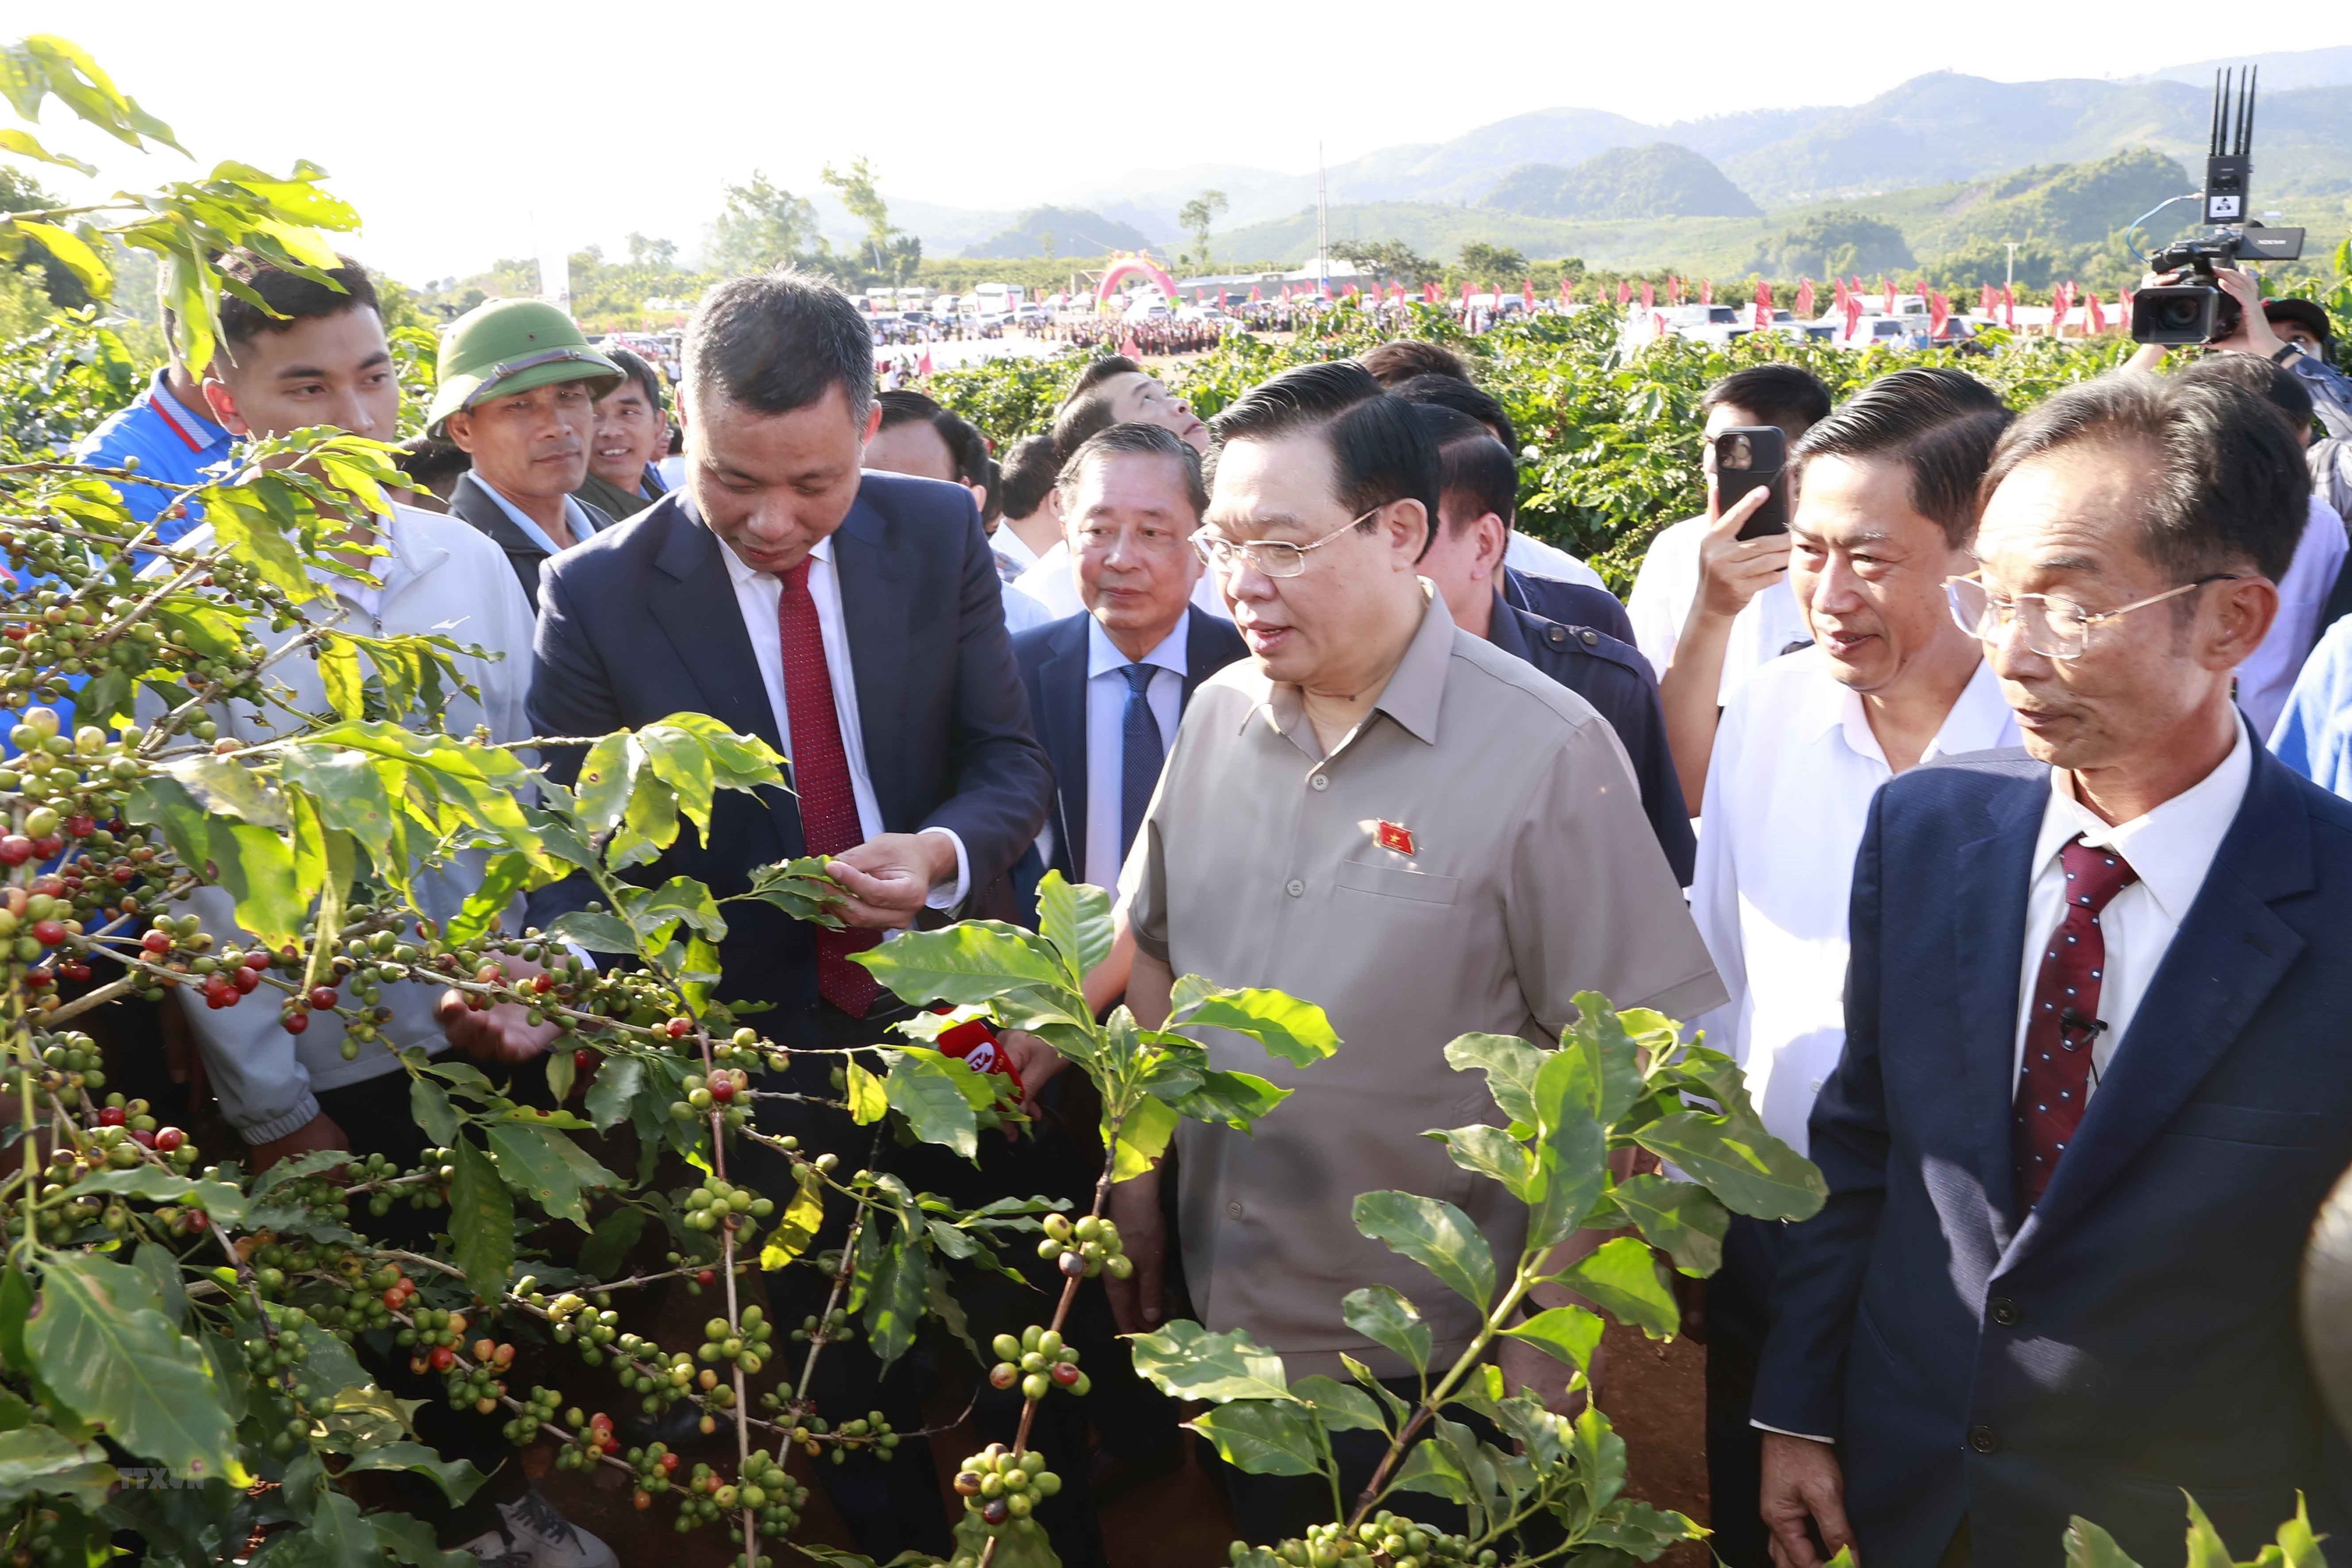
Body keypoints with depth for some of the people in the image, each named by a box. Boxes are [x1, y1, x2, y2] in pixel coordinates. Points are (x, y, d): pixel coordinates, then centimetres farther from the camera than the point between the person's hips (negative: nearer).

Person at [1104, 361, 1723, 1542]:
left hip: (1430, 1361, -5)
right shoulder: (1217, 715, 0)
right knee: (1263, 1541, 23)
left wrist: (1552, 1335, -14)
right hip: (1223, 1326, 5)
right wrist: (1135, 1177, 8)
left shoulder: (1546, 753, -18)